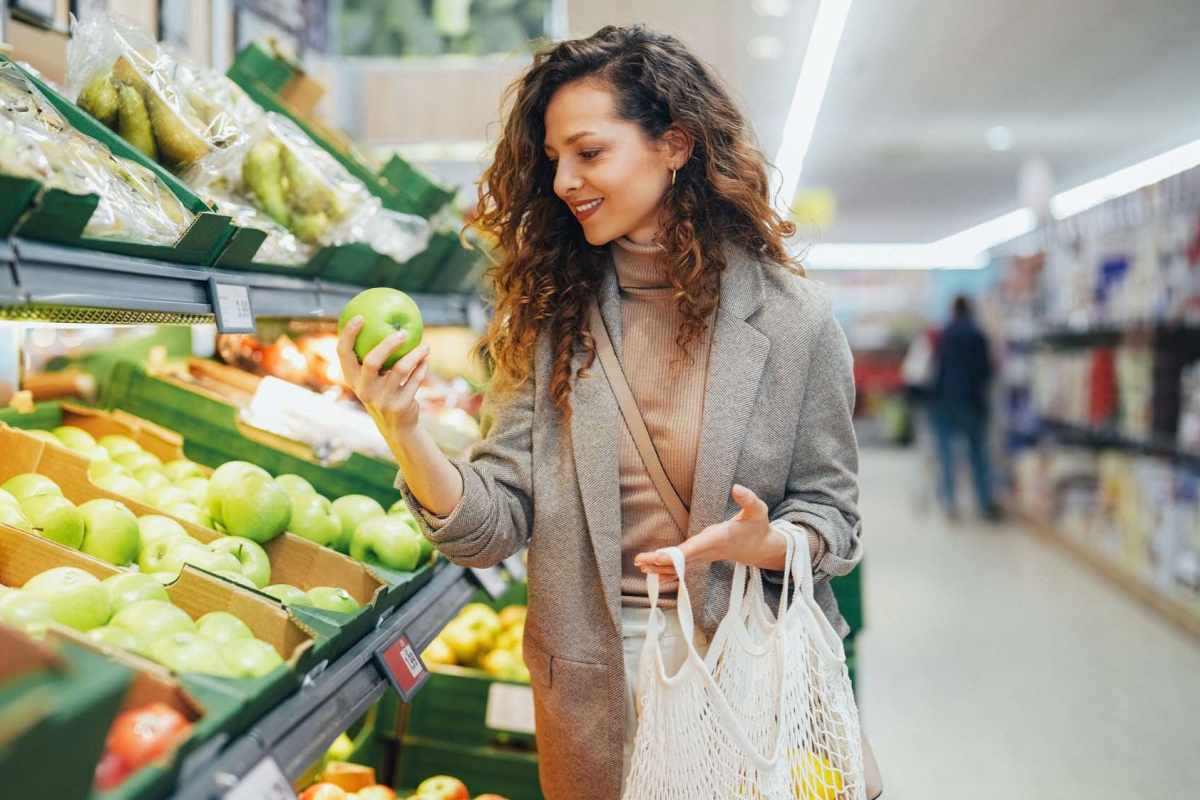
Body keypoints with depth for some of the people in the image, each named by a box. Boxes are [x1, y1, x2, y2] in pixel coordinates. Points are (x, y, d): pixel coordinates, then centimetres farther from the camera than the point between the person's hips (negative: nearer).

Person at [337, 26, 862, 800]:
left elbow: (831, 516, -3)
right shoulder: (551, 315, -4)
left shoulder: (792, 317, -10)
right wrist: (403, 429, -25)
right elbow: (495, 524, -9)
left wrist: (761, 543, -24)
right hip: (590, 676, 2)